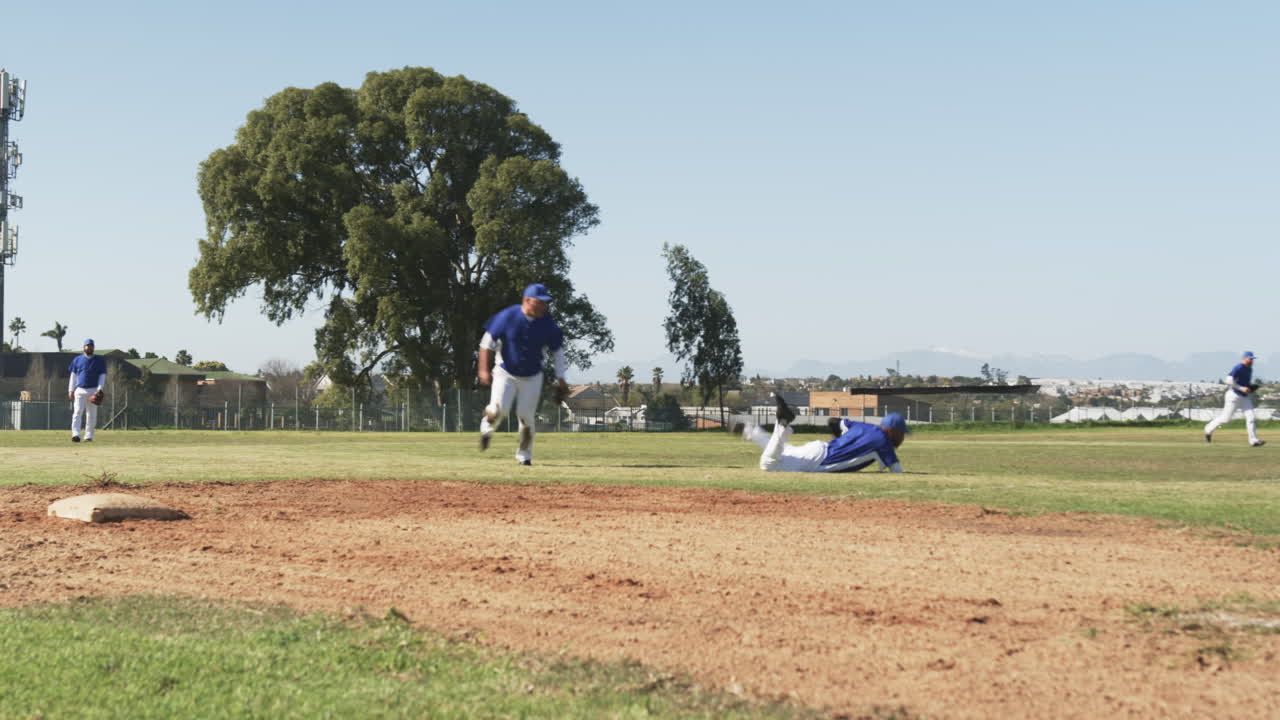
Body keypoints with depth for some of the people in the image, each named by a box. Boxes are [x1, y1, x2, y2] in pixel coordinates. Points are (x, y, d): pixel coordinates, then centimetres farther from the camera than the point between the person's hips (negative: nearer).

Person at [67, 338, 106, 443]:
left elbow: (102, 375, 3)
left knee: (91, 415, 2)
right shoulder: (77, 360, 11)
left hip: (93, 391, 0)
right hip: (79, 390, 0)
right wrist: (71, 390, 6)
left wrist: (99, 389, -9)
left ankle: (88, 436, 9)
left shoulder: (99, 360, 7)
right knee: (77, 413, -12)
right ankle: (75, 434, -21)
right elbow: (73, 376, 12)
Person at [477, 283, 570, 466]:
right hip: (506, 373, -2)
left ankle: (524, 455, 18)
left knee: (526, 417, -1)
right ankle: (487, 426, 16)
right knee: (498, 408, -19)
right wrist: (484, 370, -12)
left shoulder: (548, 323, -10)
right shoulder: (508, 316, -16)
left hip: (532, 378, 2)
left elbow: (557, 351, 2)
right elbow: (487, 342, -7)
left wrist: (561, 380, 0)